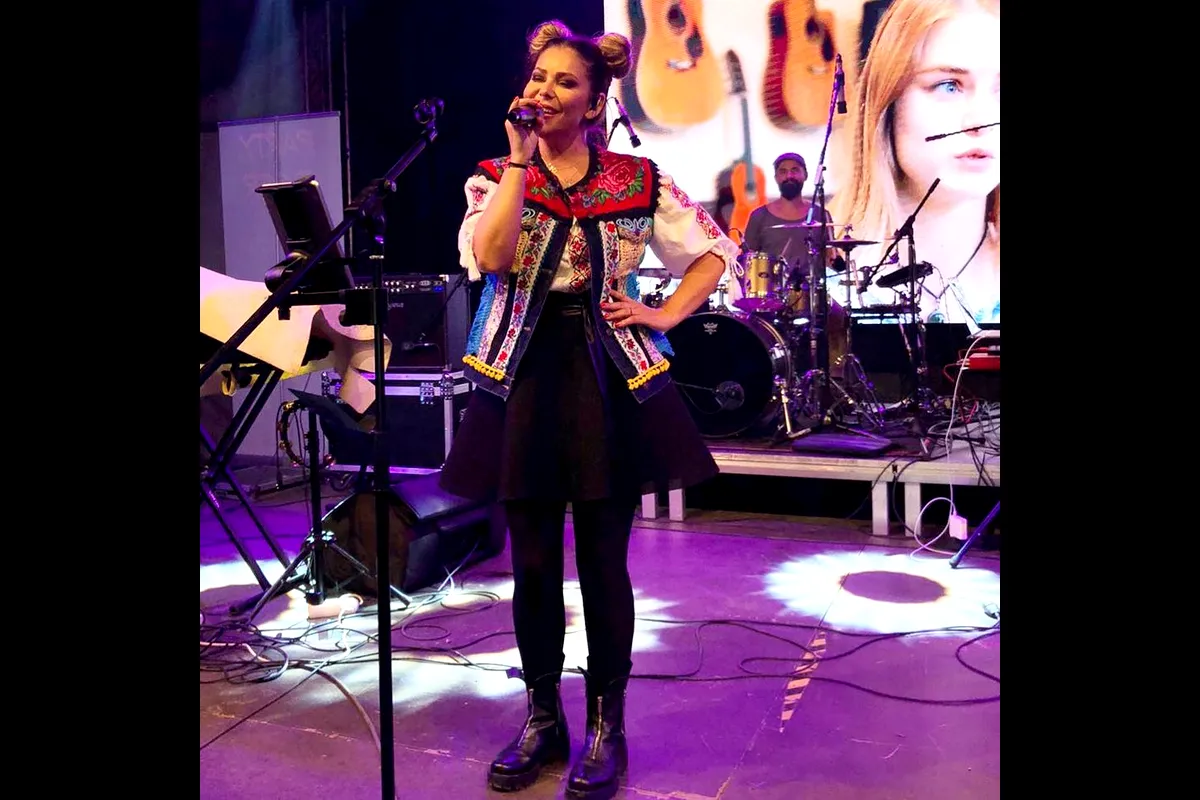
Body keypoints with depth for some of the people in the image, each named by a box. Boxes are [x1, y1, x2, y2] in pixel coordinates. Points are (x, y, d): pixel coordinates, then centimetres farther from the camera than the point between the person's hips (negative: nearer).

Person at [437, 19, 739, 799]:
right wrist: (521, 160, -9)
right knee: (533, 561, 7)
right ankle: (543, 718, 26)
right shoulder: (496, 175, 7)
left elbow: (716, 250, 11)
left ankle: (607, 726, 20)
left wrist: (664, 315, -1)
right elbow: (489, 258, -13)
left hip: (611, 376, -1)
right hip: (523, 375, 2)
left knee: (603, 560, 3)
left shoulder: (637, 179, 5)